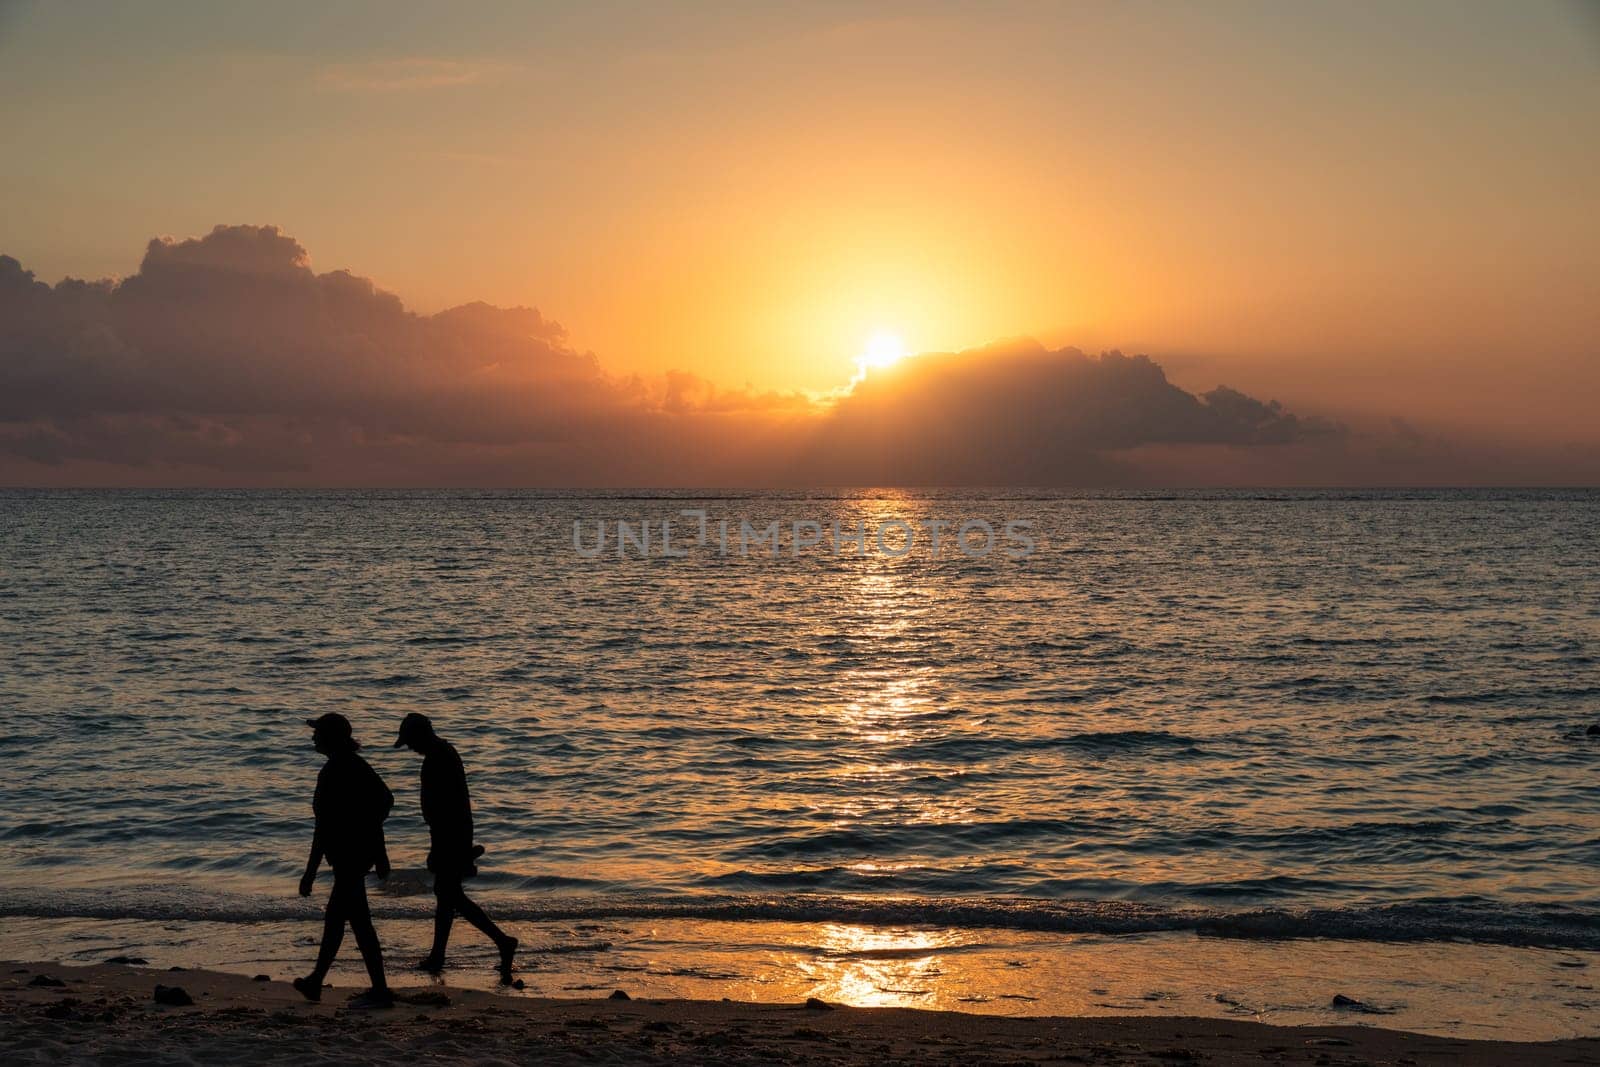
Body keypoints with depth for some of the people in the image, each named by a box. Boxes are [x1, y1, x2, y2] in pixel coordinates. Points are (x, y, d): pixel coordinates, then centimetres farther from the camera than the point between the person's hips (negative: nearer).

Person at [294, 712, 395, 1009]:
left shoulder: (330, 774, -19)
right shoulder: (357, 765, 8)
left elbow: (323, 828, -22)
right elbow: (385, 800, 16)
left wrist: (310, 873, -18)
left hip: (346, 854, -9)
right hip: (366, 848, 9)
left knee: (359, 922, -4)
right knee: (334, 918, 19)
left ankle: (380, 991, -1)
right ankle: (315, 982, 32)